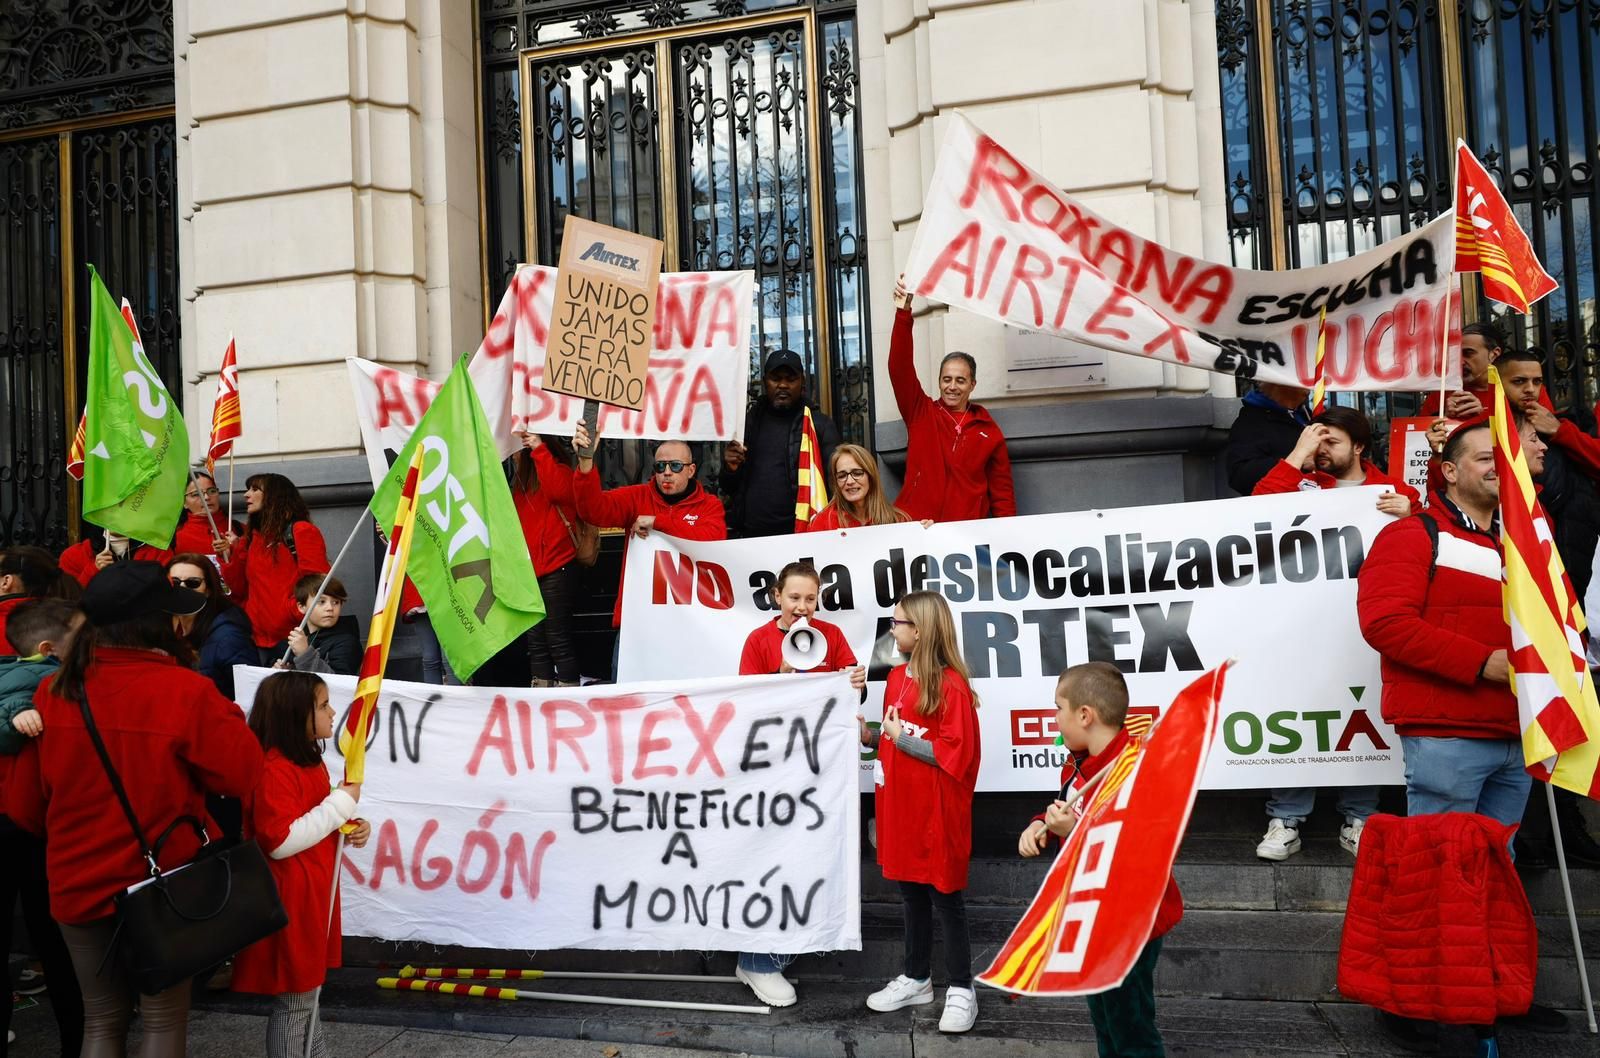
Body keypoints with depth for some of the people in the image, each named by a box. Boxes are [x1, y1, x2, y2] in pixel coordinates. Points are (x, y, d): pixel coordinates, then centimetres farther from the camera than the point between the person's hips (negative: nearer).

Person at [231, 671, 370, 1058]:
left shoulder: (311, 761, 10)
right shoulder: (274, 768, -21)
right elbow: (281, 841, -27)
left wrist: (351, 827, 2)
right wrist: (341, 803, -22)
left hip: (313, 896, 10)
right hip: (289, 901, -10)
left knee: (307, 992, 21)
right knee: (292, 1002, 1)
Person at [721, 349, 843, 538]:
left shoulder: (820, 425, 2)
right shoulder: (748, 421, 13)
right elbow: (728, 489, 20)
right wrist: (730, 470, -2)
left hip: (799, 535, -3)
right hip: (748, 534, 3)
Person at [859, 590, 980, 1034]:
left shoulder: (951, 685, -17)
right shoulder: (896, 677, 8)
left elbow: (956, 753, -19)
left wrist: (904, 739, -19)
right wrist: (869, 735, 0)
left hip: (937, 811, -7)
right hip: (900, 805, 7)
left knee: (945, 896, 4)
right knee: (911, 893, 17)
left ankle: (960, 989, 17)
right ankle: (916, 979, 30)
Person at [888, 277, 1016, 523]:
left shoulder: (988, 431, 9)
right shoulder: (921, 413, 8)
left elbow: (1002, 490, 10)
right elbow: (900, 368, -5)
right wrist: (903, 313, -15)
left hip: (967, 532, 1)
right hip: (914, 528, -1)